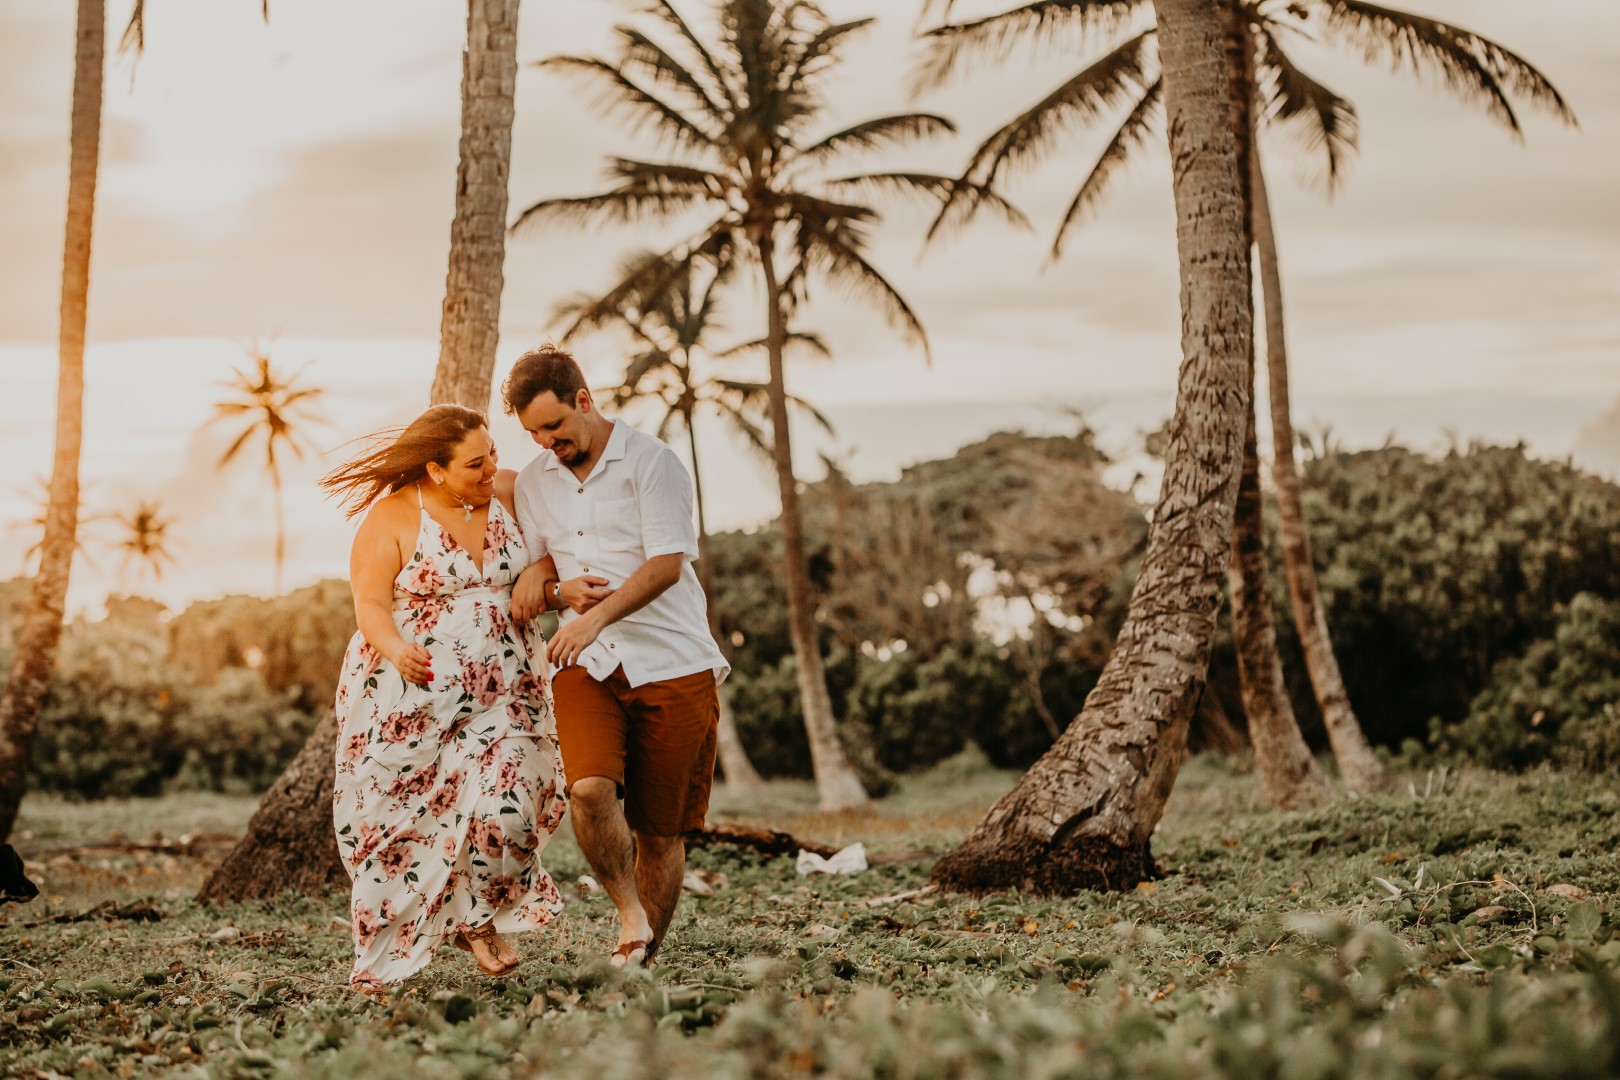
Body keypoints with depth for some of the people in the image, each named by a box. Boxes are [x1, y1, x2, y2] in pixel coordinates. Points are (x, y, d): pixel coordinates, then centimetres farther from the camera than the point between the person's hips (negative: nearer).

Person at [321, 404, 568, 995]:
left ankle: (477, 919, 10)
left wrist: (541, 575, -9)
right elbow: (370, 604, -9)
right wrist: (394, 647, -30)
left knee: (504, 806, -14)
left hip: (500, 692, 2)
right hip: (408, 698, -2)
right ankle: (381, 956, 11)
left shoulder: (511, 494, 2)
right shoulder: (392, 518, -7)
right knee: (398, 822, 0)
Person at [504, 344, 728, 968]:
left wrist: (597, 616, -29)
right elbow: (533, 568, 21)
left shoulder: (650, 462, -5)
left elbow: (666, 564, -16)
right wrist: (557, 591, -3)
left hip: (673, 662, -3)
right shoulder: (534, 482, 12)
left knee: (660, 828, 0)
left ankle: (642, 963, 14)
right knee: (589, 789, -24)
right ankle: (631, 918, -3)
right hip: (586, 664, 3)